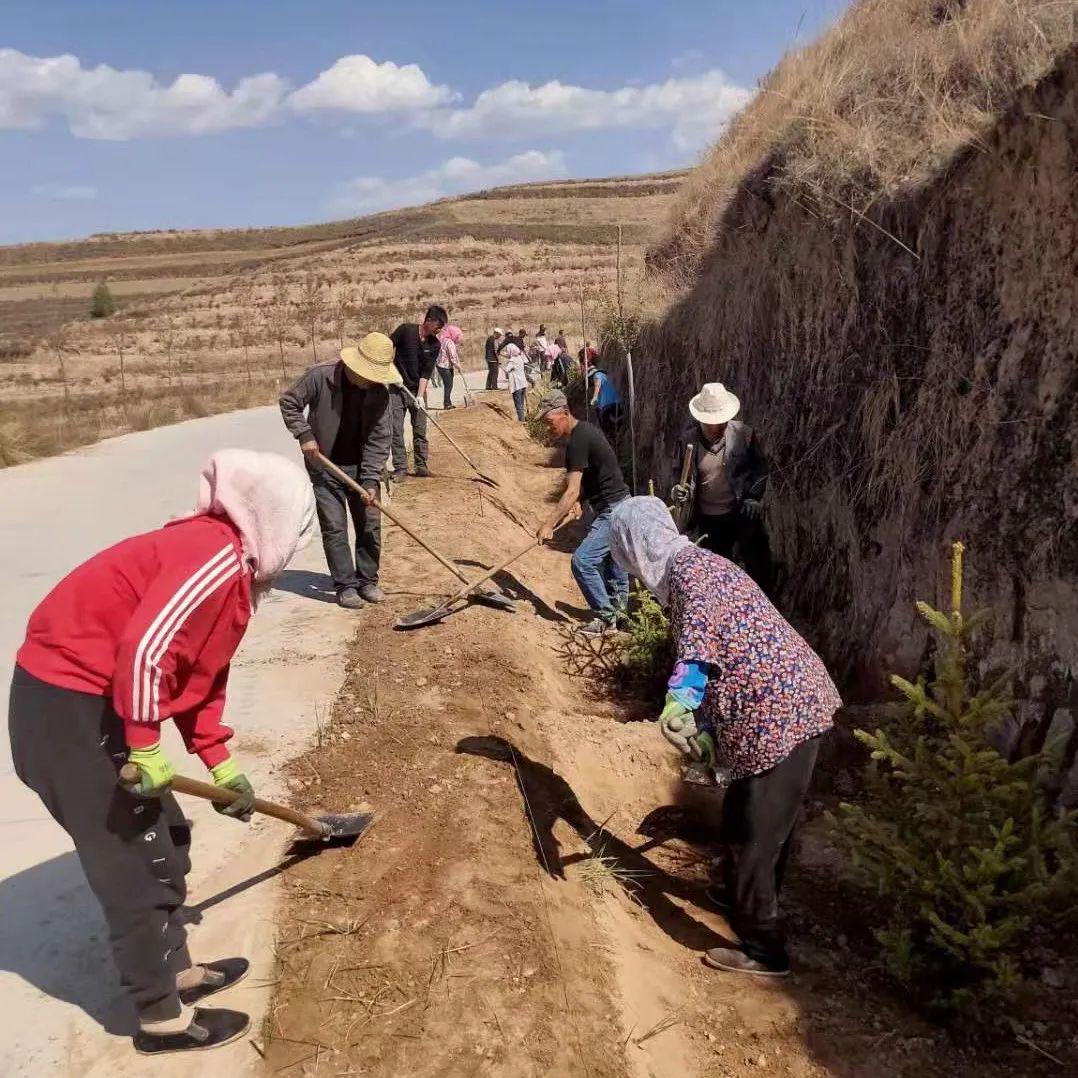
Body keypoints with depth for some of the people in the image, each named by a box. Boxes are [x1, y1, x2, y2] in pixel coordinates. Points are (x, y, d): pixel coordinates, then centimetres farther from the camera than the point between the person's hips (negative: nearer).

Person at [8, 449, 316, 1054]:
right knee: (134, 865, 2)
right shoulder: (217, 553, -19)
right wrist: (145, 749, -20)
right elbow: (144, 650, -29)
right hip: (70, 709, -10)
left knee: (165, 840, 19)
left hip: (89, 702, 10)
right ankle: (162, 1018, 19)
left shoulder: (223, 561, 13)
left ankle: (176, 972, 36)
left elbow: (202, 673, 18)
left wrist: (221, 767, 18)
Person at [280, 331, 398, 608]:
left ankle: (368, 581, 21)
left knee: (370, 526, 6)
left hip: (360, 468, 3)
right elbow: (288, 402, -4)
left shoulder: (380, 392, -11)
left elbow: (380, 439, -10)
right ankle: (345, 586, 9)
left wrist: (370, 480, -16)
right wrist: (304, 434, -15)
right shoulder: (320, 376, -18)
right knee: (335, 529, -1)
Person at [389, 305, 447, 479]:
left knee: (420, 430, 6)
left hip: (418, 390, 3)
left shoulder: (435, 345, -2)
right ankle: (400, 469, 1)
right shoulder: (406, 330, -11)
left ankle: (421, 466, 18)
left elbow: (426, 372, -6)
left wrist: (420, 395, -15)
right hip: (397, 388, -3)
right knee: (396, 430, -5)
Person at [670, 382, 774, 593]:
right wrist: (678, 490, -14)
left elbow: (760, 466, 2)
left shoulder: (744, 434, -11)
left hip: (744, 513, -1)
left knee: (760, 568, 7)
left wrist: (754, 496, -7)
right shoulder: (687, 439, -9)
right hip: (709, 520, 1)